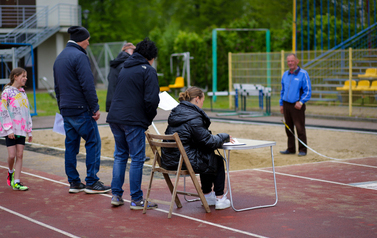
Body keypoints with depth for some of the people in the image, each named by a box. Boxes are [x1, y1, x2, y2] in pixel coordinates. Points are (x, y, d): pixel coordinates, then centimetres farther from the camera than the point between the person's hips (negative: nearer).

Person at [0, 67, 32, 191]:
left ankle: (16, 182, 3)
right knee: (12, 155, -6)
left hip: (21, 130, 5)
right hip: (10, 130, -5)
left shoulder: (23, 93, 14)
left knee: (19, 155, 1)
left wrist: (29, 130, 15)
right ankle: (10, 172, 24)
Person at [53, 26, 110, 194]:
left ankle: (74, 182, 13)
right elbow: (87, 85, -18)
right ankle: (92, 182, -3)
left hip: (66, 110, 9)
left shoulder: (59, 58, 16)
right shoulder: (79, 56, -12)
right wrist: (95, 108, -14)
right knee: (93, 142, -2)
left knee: (71, 145, 10)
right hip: (81, 110, -9)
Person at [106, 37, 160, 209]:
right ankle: (136, 200, 3)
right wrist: (149, 119, 2)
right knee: (137, 158, -1)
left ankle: (116, 195, 15)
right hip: (134, 120, -7)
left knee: (120, 155, 16)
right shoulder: (148, 70, -4)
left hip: (115, 118, 7)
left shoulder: (124, 68, 20)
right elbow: (151, 99, -14)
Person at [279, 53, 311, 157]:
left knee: (300, 128, -5)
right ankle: (291, 149, 18)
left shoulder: (303, 74, -5)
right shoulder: (285, 74, 13)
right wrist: (281, 104, 15)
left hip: (297, 106, -6)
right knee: (288, 128, 9)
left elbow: (308, 90, -6)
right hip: (286, 104, 6)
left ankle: (302, 150, 2)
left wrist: (301, 102, -17)